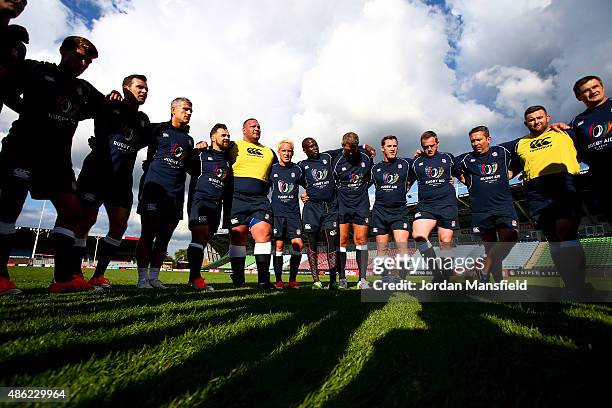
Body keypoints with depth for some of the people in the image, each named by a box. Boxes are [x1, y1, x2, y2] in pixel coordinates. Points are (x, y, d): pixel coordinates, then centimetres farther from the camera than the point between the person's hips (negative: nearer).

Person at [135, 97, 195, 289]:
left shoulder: (189, 139, 21)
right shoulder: (159, 129, 8)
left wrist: (198, 151, 10)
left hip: (176, 194, 5)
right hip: (154, 188, -4)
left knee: (164, 237, 6)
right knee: (148, 235, -4)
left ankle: (154, 277, 14)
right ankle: (142, 278, 4)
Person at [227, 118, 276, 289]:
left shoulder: (269, 152, 23)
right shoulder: (234, 147, 12)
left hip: (260, 200, 3)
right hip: (237, 198, -2)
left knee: (264, 232, -11)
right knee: (238, 236, -1)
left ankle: (264, 279, -8)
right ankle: (238, 279, 9)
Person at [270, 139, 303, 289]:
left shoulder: (297, 169, 7)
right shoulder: (272, 169, 5)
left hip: (293, 213, 1)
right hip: (277, 213, -1)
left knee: (298, 245, -6)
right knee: (279, 246, -1)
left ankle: (292, 280, 7)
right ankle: (278, 280, 9)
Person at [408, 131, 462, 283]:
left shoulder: (448, 158, 14)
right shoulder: (416, 162, 14)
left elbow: (460, 175, 29)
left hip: (447, 204, 0)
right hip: (425, 205, 0)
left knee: (446, 242, 0)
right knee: (418, 235, -24)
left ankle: (445, 278, 15)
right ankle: (436, 272, -13)